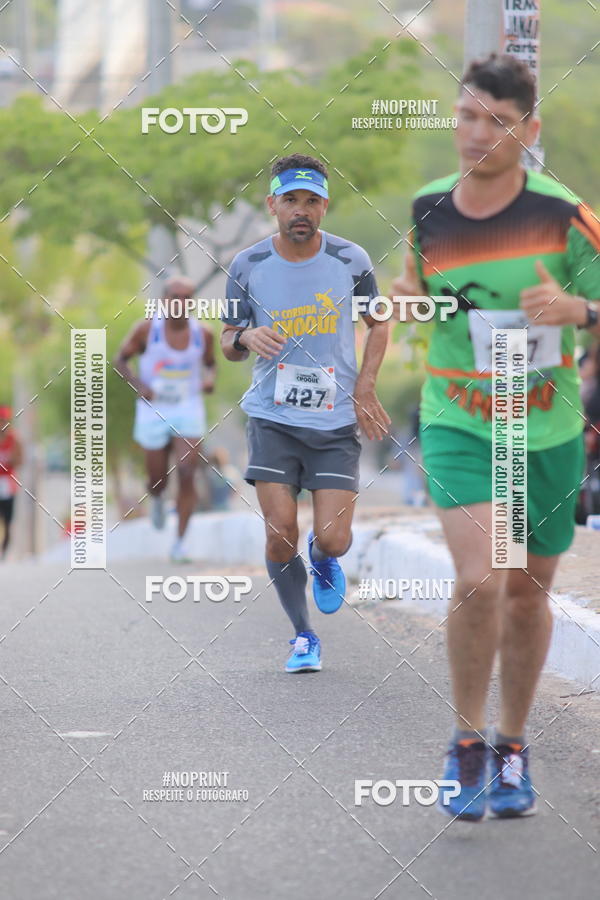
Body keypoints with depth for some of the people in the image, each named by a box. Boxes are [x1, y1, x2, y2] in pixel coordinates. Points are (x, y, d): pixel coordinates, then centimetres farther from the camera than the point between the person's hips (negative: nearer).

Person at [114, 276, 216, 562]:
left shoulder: (202, 334, -3)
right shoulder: (147, 329, -9)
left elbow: (210, 363, 15)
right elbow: (120, 360, 0)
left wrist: (210, 378, -8)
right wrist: (138, 385, -17)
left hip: (189, 411, 0)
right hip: (153, 412, 0)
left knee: (187, 474, -14)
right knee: (158, 479, 9)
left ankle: (180, 542, -7)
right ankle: (157, 499, 49)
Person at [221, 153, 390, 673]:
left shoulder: (350, 260, -4)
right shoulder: (248, 266, -3)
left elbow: (378, 323, 12)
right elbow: (228, 342, 7)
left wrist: (365, 388, 0)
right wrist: (246, 339, -18)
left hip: (337, 420, 0)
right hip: (272, 418, 0)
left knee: (333, 540, -8)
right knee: (281, 535, -8)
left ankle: (323, 560, 32)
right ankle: (303, 635, 16)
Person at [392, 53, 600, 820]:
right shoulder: (427, 210, -1)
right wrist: (410, 296, -4)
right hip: (458, 425, 0)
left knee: (528, 591, 10)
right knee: (479, 581, -18)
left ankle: (511, 746, 30)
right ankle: (467, 742, 1)